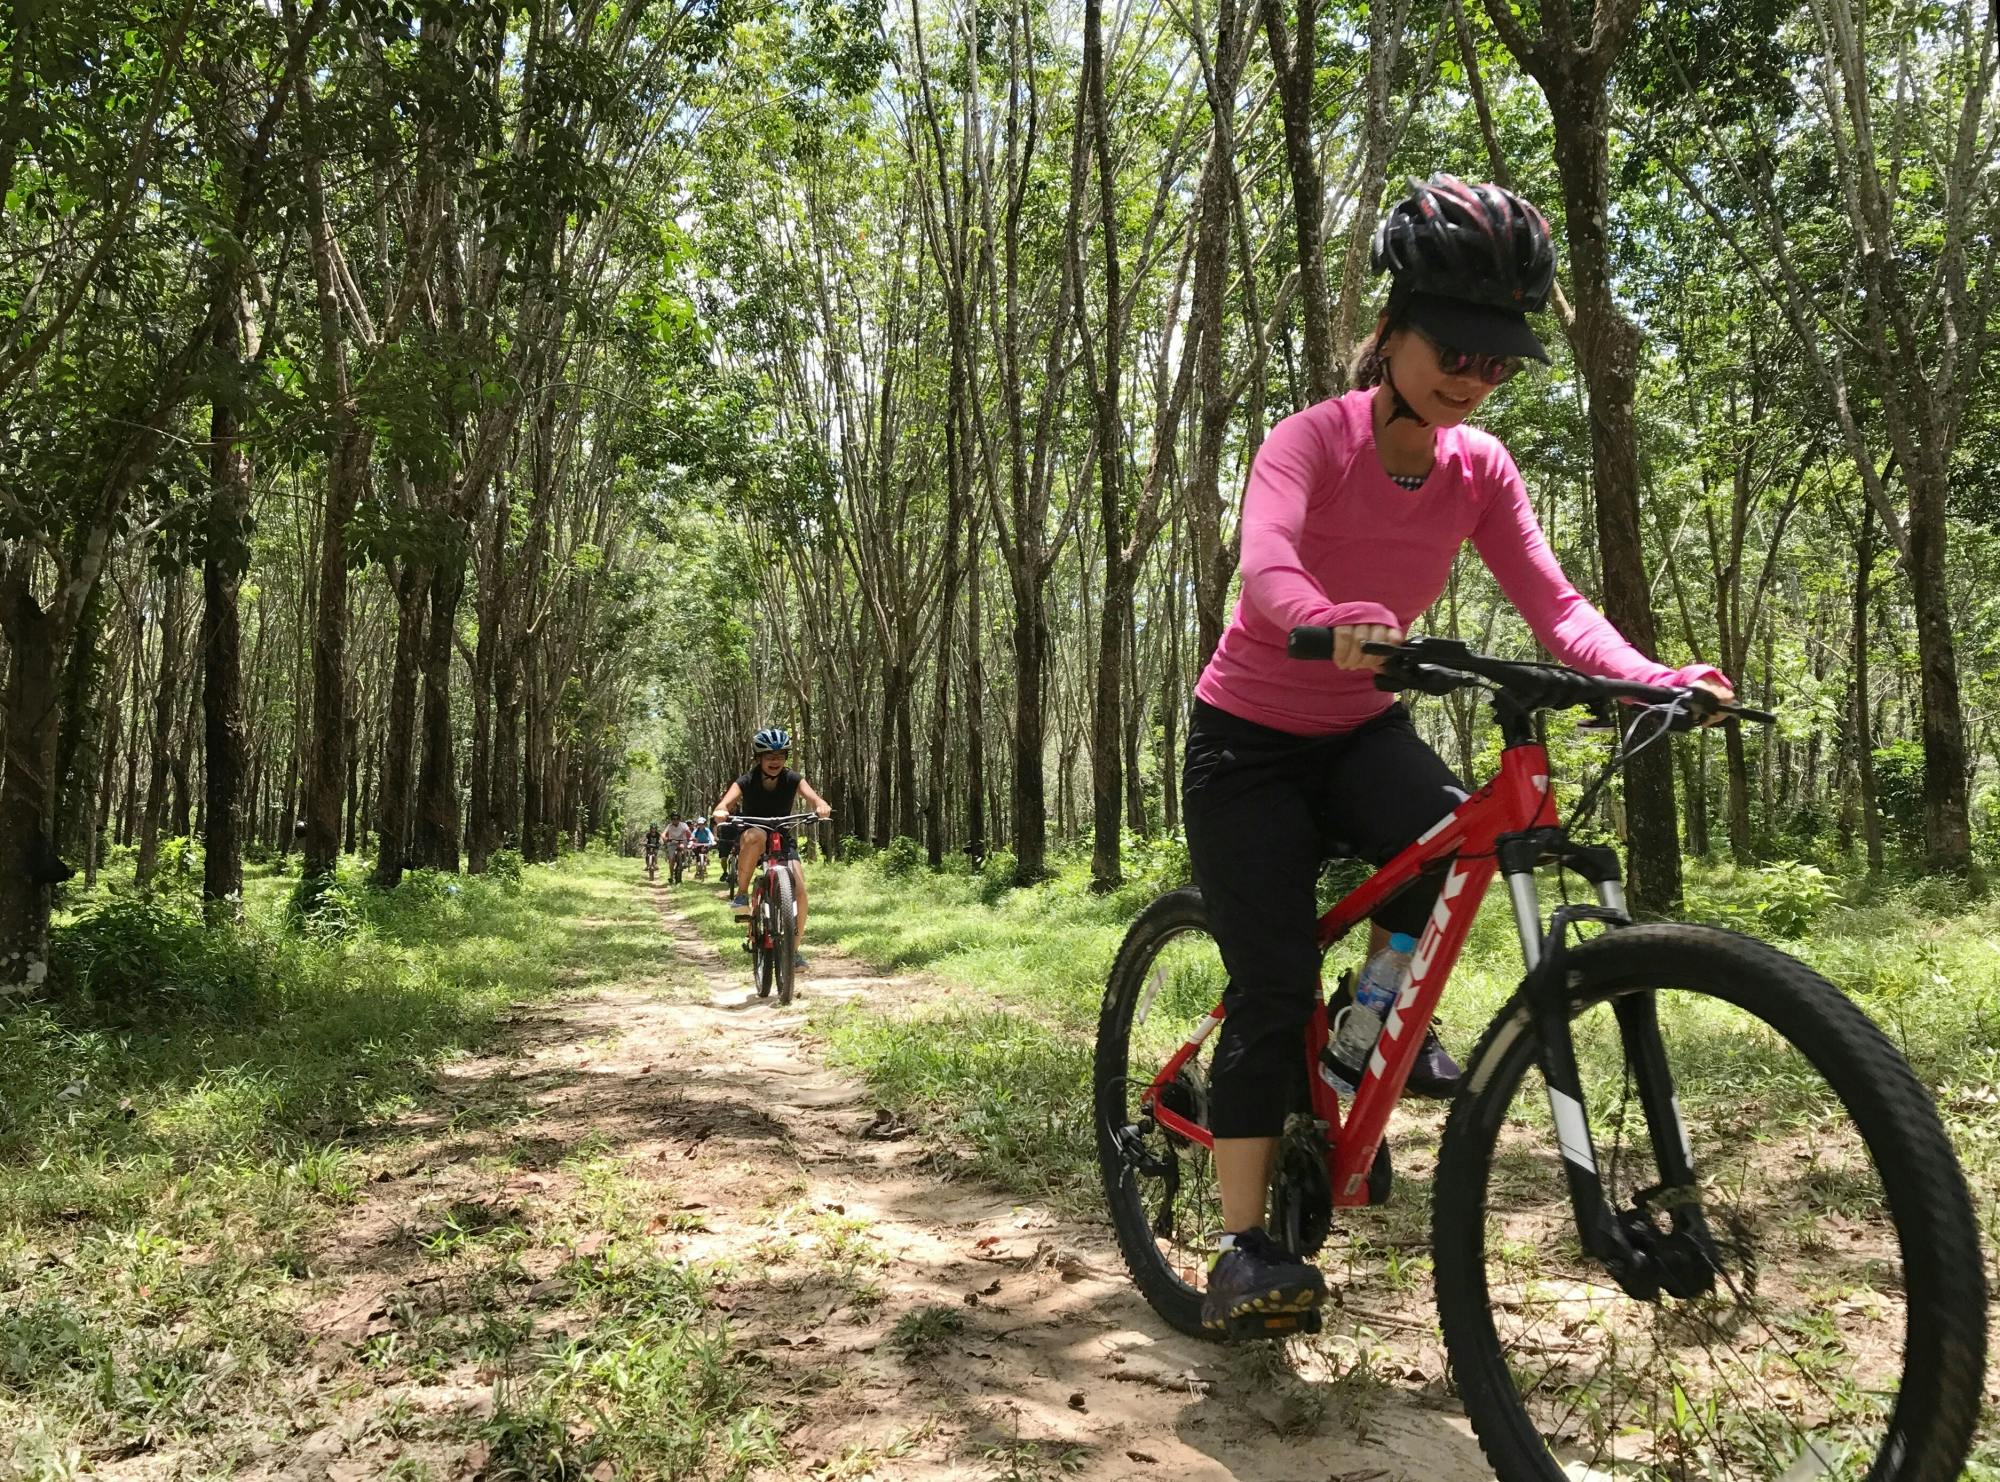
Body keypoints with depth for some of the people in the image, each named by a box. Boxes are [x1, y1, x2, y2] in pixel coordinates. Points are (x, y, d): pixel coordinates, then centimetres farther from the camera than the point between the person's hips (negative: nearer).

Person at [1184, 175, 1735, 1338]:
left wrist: (1652, 677, -29)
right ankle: (1244, 1252, -3)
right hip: (1250, 739, -4)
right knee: (1274, 988, -11)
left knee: (1446, 825, -30)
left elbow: (1553, 601, -11)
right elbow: (1267, 568, -36)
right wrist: (1338, 623, -58)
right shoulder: (1313, 440, -17)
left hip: (1359, 729, 4)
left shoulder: (1480, 470, -3)